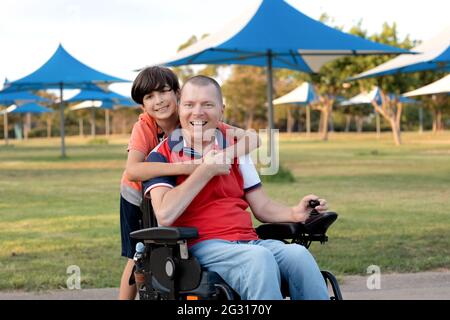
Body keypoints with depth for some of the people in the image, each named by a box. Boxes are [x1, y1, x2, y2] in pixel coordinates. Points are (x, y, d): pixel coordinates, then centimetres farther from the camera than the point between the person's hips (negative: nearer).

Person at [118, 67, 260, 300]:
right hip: (138, 198, -2)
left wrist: (224, 156, -51)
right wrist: (184, 167, -56)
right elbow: (132, 171, -47)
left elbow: (251, 138, -31)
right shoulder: (144, 127, -28)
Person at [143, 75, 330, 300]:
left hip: (248, 242, 5)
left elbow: (261, 207, 17)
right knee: (259, 258, -35)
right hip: (202, 246, -5)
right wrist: (206, 170, -8)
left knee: (298, 254, -27)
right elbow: (165, 215, -13)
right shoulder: (162, 155, 3)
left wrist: (294, 213, -5)